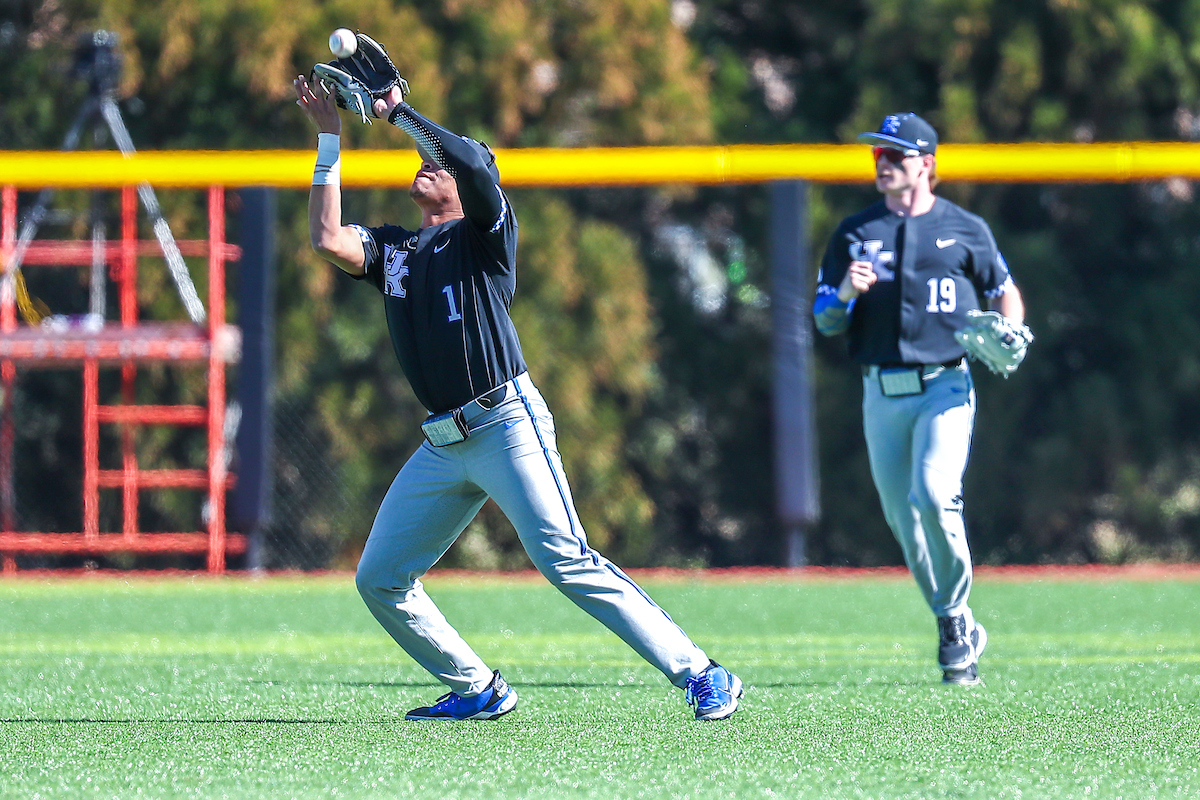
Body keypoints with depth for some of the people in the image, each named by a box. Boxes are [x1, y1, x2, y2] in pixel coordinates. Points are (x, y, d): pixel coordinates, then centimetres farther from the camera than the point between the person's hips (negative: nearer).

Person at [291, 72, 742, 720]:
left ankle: (701, 676, -18)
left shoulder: (484, 234, 3)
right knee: (380, 579, 3)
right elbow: (327, 239, 1)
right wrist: (328, 138, 3)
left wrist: (398, 113, -6)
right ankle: (479, 691, 17)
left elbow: (469, 159, -16)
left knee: (564, 560, -19)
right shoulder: (391, 247, 19)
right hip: (442, 444, 7)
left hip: (507, 426, -7)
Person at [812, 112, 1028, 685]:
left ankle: (956, 615, -7)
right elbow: (825, 322, 7)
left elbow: (1005, 292, 16)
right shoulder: (854, 233, 10)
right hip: (881, 395, 4)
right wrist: (846, 292, -15)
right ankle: (957, 632, 23)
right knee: (902, 517, 7)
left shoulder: (965, 230, 5)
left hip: (945, 385, -4)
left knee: (933, 495, -24)